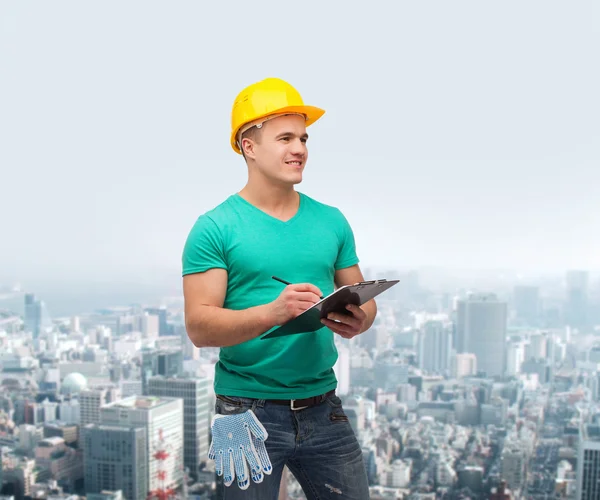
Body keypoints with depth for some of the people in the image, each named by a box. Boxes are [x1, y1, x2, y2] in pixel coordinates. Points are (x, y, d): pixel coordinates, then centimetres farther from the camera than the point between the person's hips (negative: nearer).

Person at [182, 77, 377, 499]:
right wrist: (272, 312, -29)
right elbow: (199, 327, -13)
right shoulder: (215, 228, -7)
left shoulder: (331, 221, 6)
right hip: (249, 412, -4)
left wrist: (358, 320, -13)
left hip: (323, 409, 4)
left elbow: (363, 300, 11)